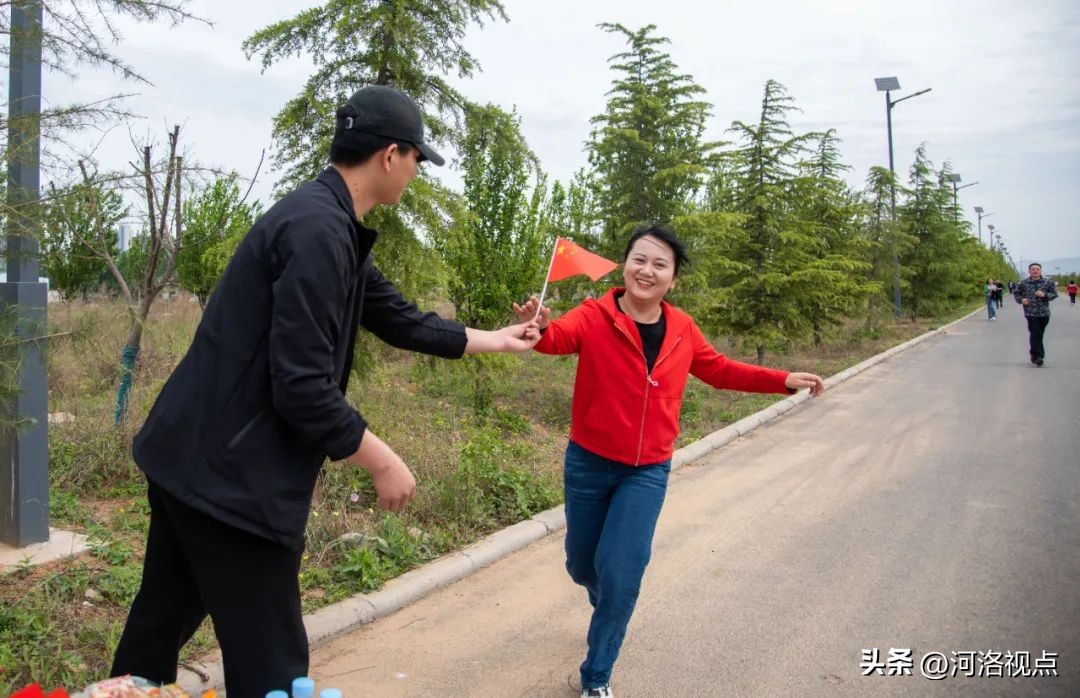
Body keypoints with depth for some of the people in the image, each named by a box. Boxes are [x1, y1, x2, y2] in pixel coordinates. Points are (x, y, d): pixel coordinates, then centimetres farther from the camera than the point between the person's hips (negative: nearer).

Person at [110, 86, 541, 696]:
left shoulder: (333, 226, 11)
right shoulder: (319, 230, -22)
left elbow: (399, 319, 21)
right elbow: (302, 387, -25)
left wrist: (493, 340, 30)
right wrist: (383, 462, -13)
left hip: (196, 456, 10)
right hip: (233, 473, -10)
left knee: (163, 621, 25)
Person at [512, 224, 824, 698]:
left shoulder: (681, 329, -3)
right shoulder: (594, 317, -15)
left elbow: (720, 370, 12)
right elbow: (560, 336, -36)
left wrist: (783, 381, 7)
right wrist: (538, 328, -60)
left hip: (647, 471, 1)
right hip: (588, 464, -1)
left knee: (621, 575, -5)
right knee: (582, 565, 15)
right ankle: (608, 605, 53)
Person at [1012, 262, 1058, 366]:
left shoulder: (1048, 282, 4)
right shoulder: (1023, 283, 3)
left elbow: (1054, 294, 5)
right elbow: (1016, 293, 14)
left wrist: (1044, 295, -15)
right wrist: (1021, 299, -5)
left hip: (1044, 313, 2)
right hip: (1031, 313, -2)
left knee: (1039, 334, 9)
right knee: (1034, 334, -11)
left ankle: (1035, 356, 23)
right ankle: (1038, 356, -11)